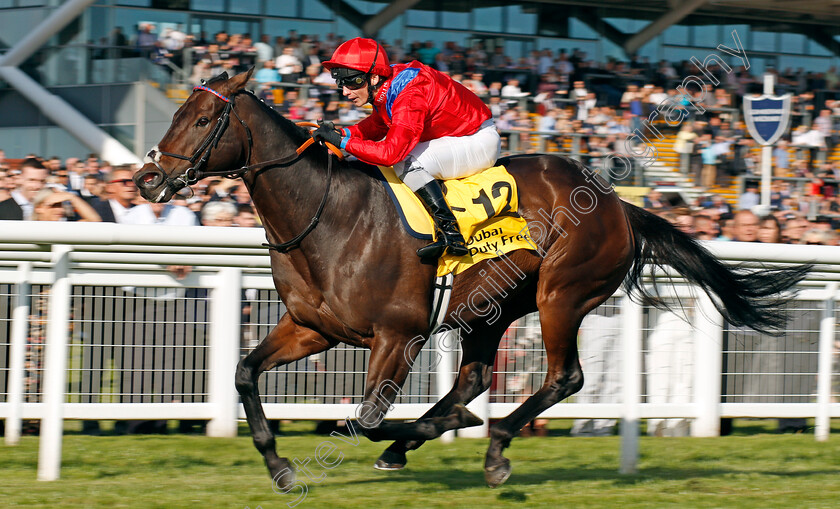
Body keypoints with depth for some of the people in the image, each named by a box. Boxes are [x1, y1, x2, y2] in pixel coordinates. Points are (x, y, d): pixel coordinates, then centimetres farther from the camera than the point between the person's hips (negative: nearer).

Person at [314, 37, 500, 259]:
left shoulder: (410, 95, -32)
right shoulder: (386, 86, -5)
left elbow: (391, 152, -38)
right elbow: (377, 125, 13)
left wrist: (342, 141, -33)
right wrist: (344, 132, -6)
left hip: (481, 141, -10)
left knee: (407, 161, -28)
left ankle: (450, 233, -27)